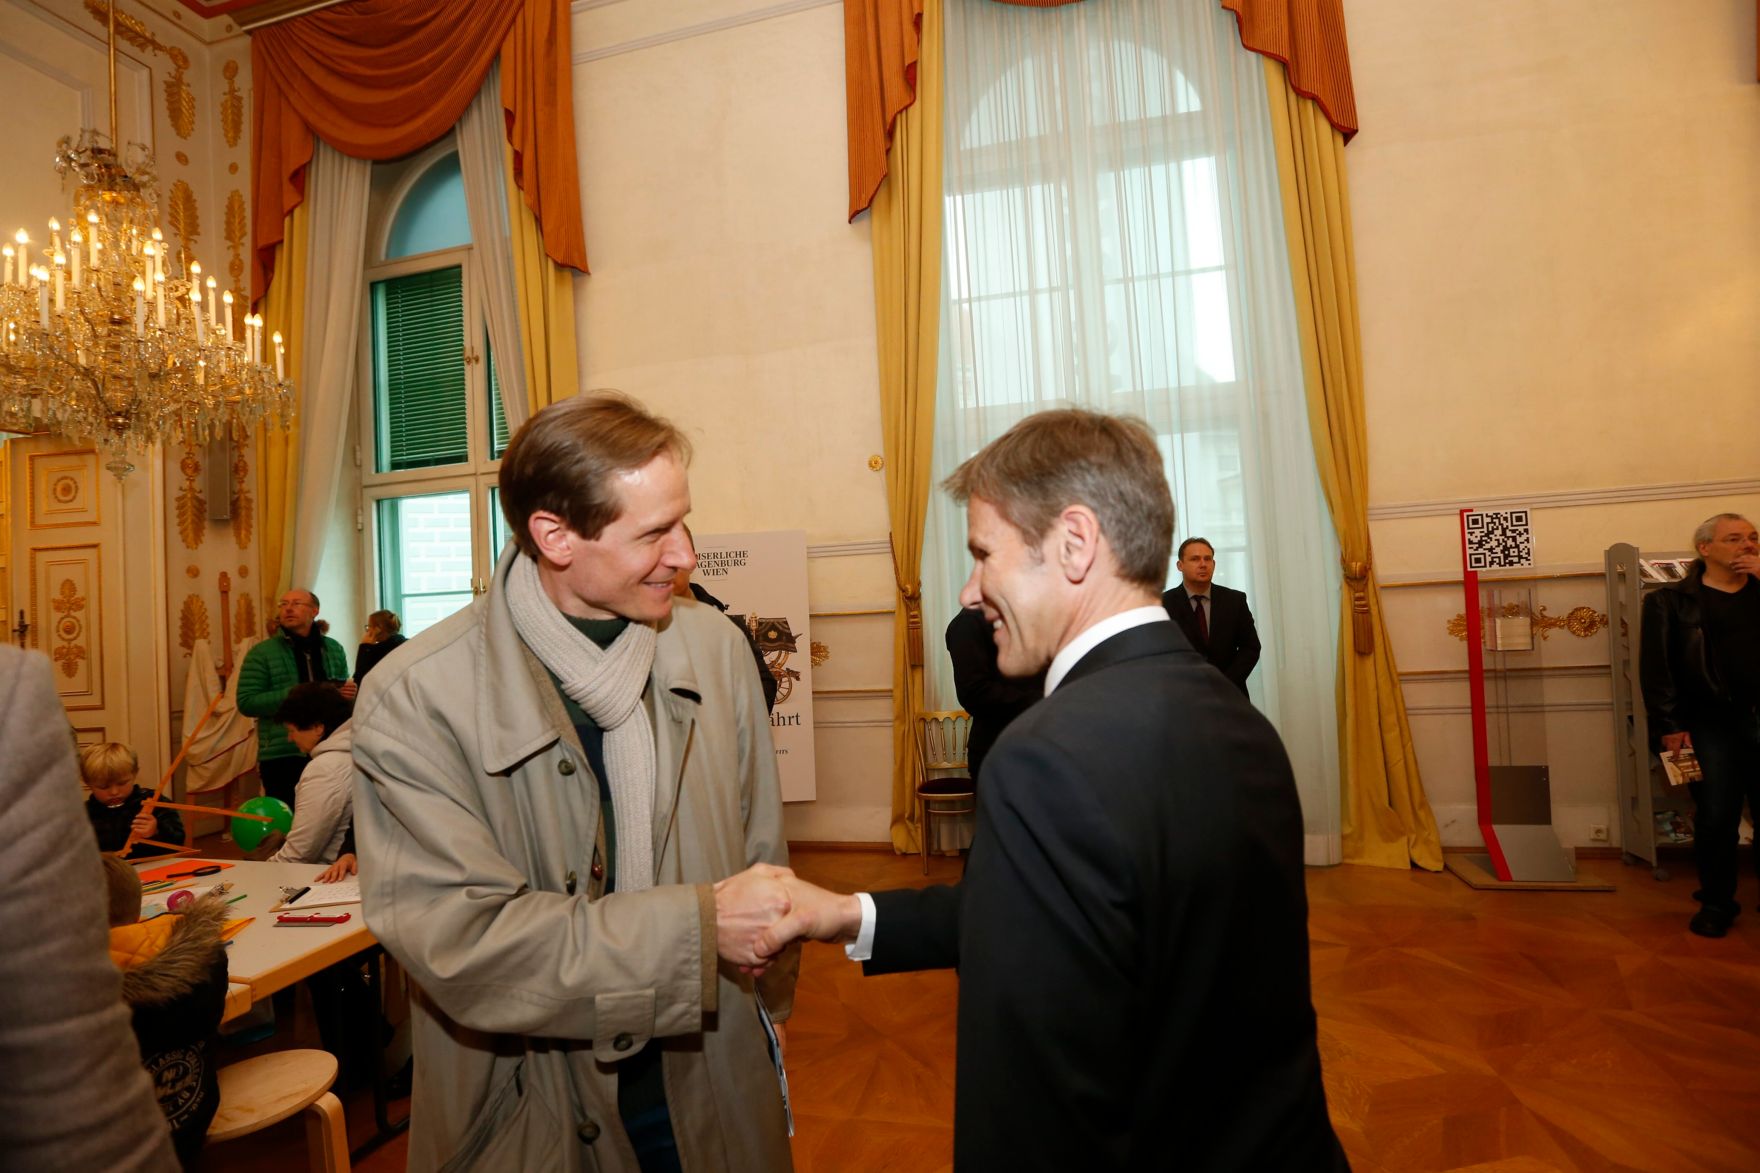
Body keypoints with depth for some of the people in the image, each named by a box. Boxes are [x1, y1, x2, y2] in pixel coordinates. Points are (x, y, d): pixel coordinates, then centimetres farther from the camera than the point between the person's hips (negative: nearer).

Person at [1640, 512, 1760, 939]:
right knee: (1716, 818, 3)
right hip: (1711, 723, -2)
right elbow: (1655, 666, -2)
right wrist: (1669, 725, -9)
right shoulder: (1671, 601, 2)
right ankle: (1717, 901, 18)